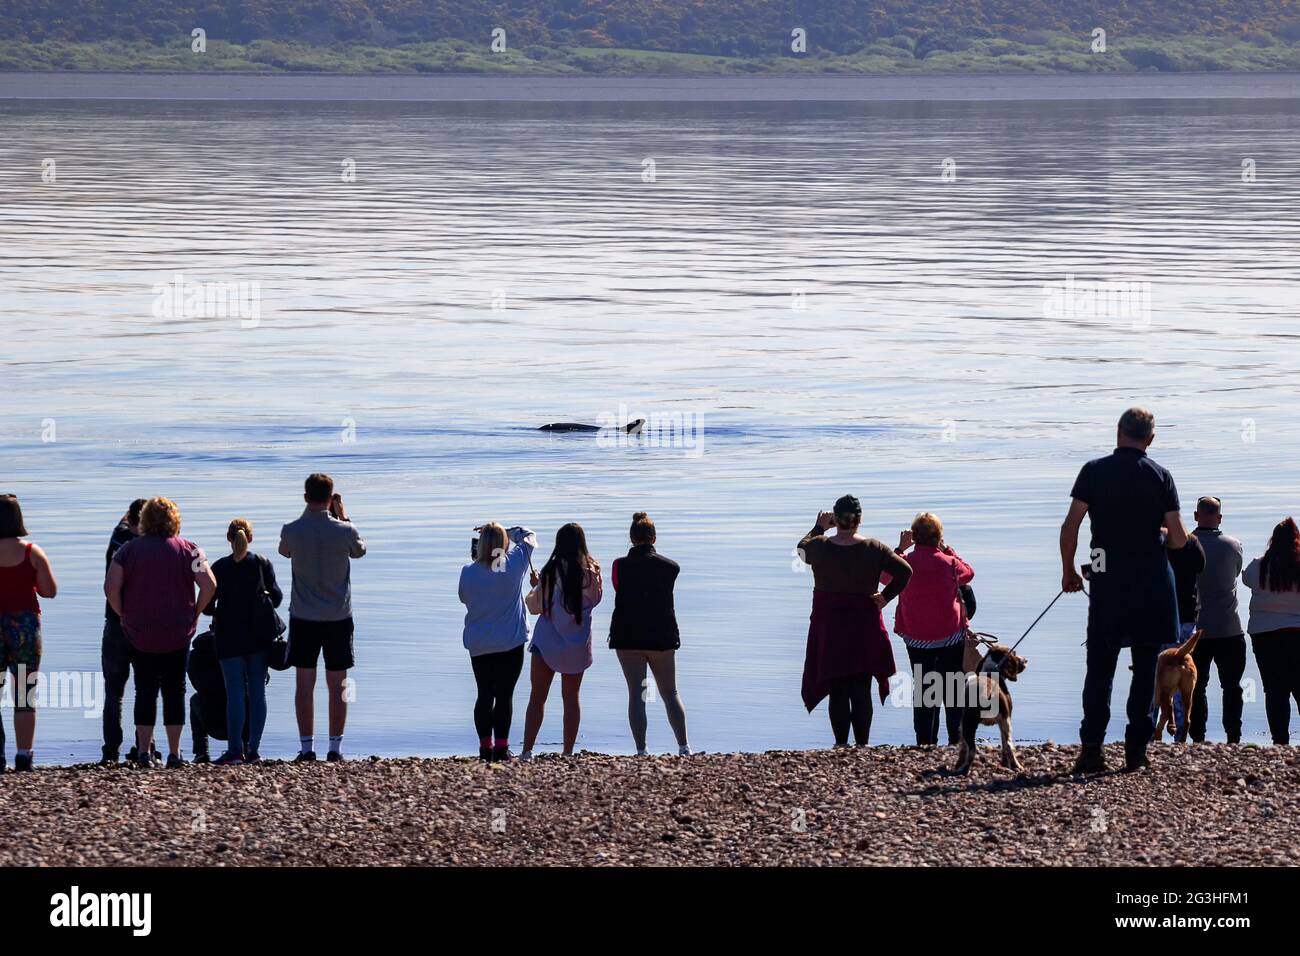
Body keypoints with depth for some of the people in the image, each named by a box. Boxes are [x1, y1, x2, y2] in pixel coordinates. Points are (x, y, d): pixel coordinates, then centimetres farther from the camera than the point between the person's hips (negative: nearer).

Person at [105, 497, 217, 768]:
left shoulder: (129, 549, -1)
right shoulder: (187, 549, -1)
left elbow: (111, 587, -10)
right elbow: (209, 585, -10)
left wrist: (123, 614, 3)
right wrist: (195, 613, 3)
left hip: (139, 633, 0)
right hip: (178, 634, 0)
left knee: (145, 691, 7)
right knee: (175, 690, 7)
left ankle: (144, 751, 3)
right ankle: (174, 753, 5)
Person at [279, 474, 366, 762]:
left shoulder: (292, 531, -9)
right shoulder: (344, 530, -11)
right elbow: (359, 551, 12)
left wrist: (308, 515, 16)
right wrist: (343, 516, 16)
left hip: (303, 618, 0)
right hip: (338, 617, 0)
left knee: (305, 682, 5)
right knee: (337, 684, 6)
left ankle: (307, 747, 3)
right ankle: (335, 747, 5)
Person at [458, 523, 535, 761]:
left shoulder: (469, 572, -8)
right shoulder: (514, 564, -10)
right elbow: (528, 537, 7)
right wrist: (502, 532, 8)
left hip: (479, 645, 2)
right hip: (511, 643, -2)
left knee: (484, 695, 9)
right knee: (504, 695, 1)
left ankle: (485, 747, 7)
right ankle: (501, 746, -1)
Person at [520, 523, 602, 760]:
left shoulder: (551, 571, -11)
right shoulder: (592, 571, -5)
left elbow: (534, 607, -4)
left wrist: (535, 587, 15)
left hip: (548, 640, -2)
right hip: (578, 643, 2)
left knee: (537, 697, 2)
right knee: (571, 698, 11)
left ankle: (527, 750, -6)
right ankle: (568, 752, 10)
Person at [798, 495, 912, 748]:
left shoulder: (819, 547, -7)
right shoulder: (874, 549, -6)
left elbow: (802, 549, 15)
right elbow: (904, 571, -10)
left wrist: (819, 528, 24)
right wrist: (885, 597, -2)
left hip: (828, 627, 0)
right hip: (864, 628, 0)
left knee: (837, 690, 5)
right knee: (861, 690, 5)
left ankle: (841, 744, 3)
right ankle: (862, 745, 4)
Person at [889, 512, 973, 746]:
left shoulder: (905, 562, -9)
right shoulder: (948, 563, -12)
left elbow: (884, 576, 11)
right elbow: (968, 573, 9)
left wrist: (900, 548, 10)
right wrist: (946, 549, 8)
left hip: (916, 637, 2)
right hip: (951, 635, -2)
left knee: (921, 687, 10)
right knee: (954, 688, 8)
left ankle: (925, 741, 7)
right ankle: (956, 738, 4)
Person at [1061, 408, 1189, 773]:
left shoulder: (1094, 471, -1)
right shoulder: (1161, 476, -1)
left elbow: (1070, 527, -5)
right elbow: (1179, 538, -3)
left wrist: (1068, 571, 7)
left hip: (1107, 580, 0)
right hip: (1152, 578, 0)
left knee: (1099, 665, 4)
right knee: (1146, 667, 8)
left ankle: (1092, 749, -5)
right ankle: (1137, 749, 4)